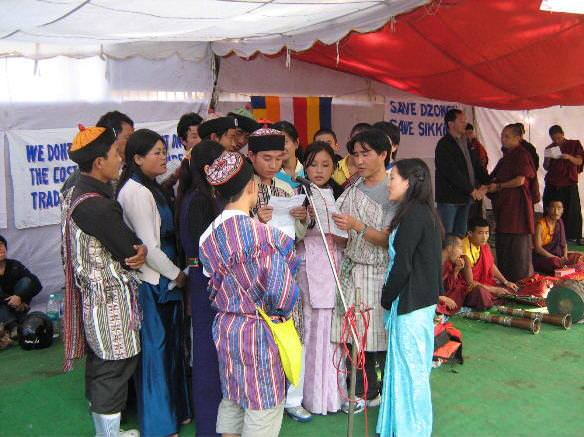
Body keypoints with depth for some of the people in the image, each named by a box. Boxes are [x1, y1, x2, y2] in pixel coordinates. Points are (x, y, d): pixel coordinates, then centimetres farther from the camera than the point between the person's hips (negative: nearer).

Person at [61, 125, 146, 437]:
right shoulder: (97, 205, -25)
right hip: (111, 298, -10)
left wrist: (134, 250, -5)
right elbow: (132, 253, -18)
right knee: (116, 369, 4)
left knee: (99, 368, 21)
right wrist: (140, 252, 2)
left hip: (91, 297, 10)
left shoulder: (76, 193, 6)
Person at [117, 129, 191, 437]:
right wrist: (176, 274, -11)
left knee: (169, 344, 18)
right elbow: (148, 247, -20)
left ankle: (175, 409, 34)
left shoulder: (150, 188, 12)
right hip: (151, 282, -10)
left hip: (163, 279, 10)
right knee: (155, 348, 2)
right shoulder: (136, 192, -18)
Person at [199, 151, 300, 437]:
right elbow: (283, 294, -21)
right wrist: (280, 312, 1)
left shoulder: (209, 235, -2)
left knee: (231, 401, 22)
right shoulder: (263, 235, -22)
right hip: (259, 333, -7)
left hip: (224, 328, 7)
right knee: (262, 407, 9)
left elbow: (214, 284, 6)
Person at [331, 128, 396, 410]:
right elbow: (342, 236, 11)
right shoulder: (353, 190, 9)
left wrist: (358, 226, -24)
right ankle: (366, 392, 27)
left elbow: (390, 240, -13)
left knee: (381, 337, 1)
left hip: (381, 273, -5)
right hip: (353, 269, 5)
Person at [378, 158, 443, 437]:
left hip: (411, 302, -10)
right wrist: (390, 298, 14)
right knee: (411, 365, 18)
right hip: (419, 300, 10)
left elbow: (402, 265, -20)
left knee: (409, 364, 3)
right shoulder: (422, 212, 11)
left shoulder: (414, 214, -19)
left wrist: (386, 299, -7)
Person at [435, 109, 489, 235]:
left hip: (465, 197, 8)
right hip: (449, 198, -8)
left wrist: (486, 182, 0)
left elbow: (475, 164, 16)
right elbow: (452, 172, -19)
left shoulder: (465, 143, 15)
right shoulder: (444, 145, -12)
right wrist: (472, 190, -15)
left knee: (460, 235, 12)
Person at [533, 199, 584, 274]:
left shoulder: (559, 224, 6)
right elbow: (538, 248, -18)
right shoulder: (540, 224, -14)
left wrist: (565, 256, -10)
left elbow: (563, 243, 10)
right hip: (541, 256, -7)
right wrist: (555, 257, -23)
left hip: (557, 254, 7)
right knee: (555, 262, -35)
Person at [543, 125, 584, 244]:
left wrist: (569, 157, -19)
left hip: (569, 184, -2)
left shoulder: (574, 144, 6)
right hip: (552, 185, 2)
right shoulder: (549, 148, 12)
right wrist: (547, 160, -8)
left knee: (573, 210, -4)